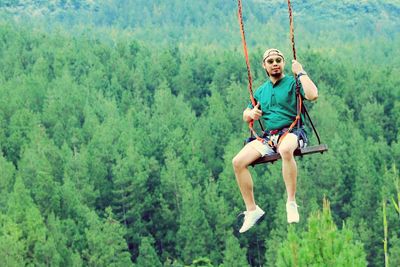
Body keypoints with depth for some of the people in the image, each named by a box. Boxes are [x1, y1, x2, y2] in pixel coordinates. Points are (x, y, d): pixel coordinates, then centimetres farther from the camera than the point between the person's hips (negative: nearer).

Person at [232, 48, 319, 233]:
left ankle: (291, 203, -33)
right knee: (238, 162, -17)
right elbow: (245, 115, 29)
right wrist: (250, 114, 6)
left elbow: (312, 95, -15)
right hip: (268, 137, 6)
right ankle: (252, 210, -9)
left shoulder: (293, 83, 5)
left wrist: (301, 73, -9)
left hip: (291, 132, -6)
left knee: (285, 150, -43)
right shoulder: (261, 91, 23)